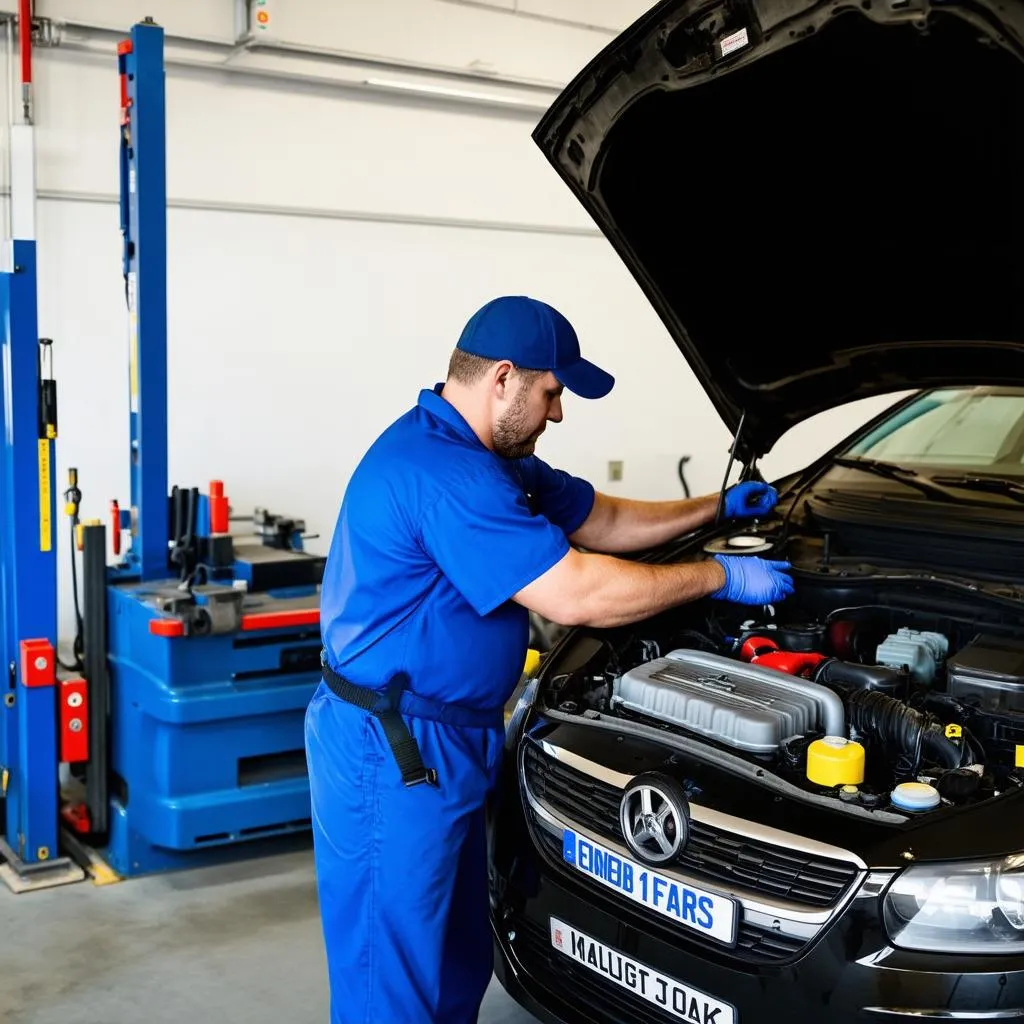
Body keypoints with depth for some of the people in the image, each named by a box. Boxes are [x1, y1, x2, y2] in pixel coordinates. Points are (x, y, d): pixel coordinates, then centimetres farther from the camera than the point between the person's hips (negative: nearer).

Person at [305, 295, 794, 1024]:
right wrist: (721, 578, -16)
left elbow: (601, 522, 21)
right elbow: (575, 595, -27)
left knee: (458, 959, 21)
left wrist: (716, 508, 16)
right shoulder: (441, 470, -25)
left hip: (447, 740, 11)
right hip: (391, 751, -10)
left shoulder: (487, 455, 10)